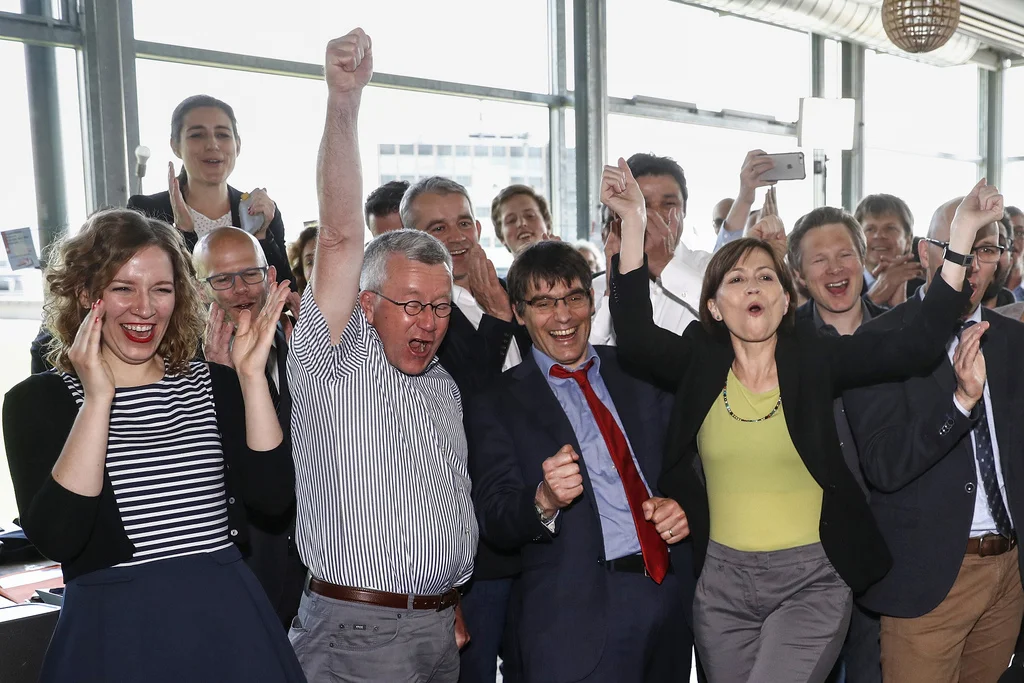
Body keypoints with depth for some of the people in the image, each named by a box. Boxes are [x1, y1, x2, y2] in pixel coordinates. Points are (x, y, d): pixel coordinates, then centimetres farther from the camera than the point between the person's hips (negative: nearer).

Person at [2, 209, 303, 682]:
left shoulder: (215, 385, 3)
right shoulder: (38, 399, -4)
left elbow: (272, 496, -9)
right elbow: (55, 539, -17)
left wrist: (251, 376, -13)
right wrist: (98, 398, -21)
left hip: (226, 618, 3)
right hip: (113, 630, -2)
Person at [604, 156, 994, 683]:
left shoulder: (813, 357, -3)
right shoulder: (699, 362, -2)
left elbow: (916, 344, -12)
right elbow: (635, 337, -19)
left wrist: (962, 233, -18)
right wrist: (632, 221, -26)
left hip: (811, 584, -2)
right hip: (722, 584, 2)